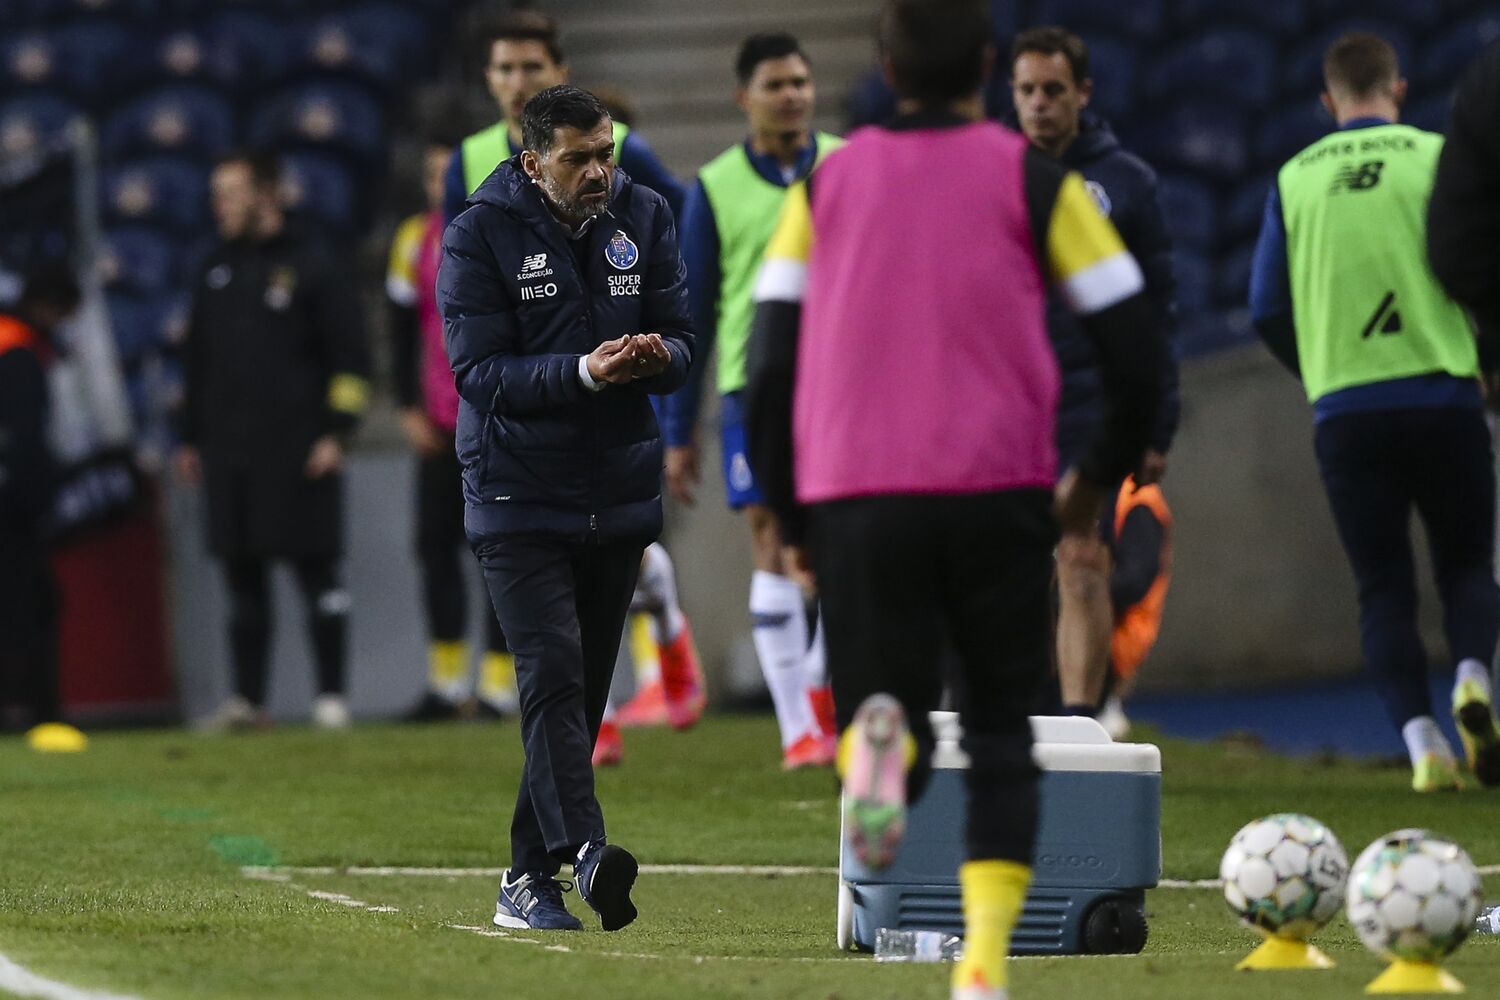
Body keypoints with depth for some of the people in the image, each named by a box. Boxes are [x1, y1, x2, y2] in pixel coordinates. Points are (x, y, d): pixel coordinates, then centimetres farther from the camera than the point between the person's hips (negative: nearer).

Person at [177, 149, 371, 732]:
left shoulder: (313, 265, -2)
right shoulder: (216, 270, 16)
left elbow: (349, 356, -4)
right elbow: (196, 360, 22)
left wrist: (337, 433, -11)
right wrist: (189, 437, 18)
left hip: (298, 449, -6)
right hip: (228, 453, 6)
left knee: (316, 570, -4)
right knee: (242, 575, 6)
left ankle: (331, 696, -1)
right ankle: (248, 700, 9)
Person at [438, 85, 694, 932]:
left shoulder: (644, 218, 5)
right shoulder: (481, 234, -8)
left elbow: (682, 340, 6)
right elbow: (480, 372, -13)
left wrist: (657, 355, -18)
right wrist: (586, 372, -26)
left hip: (620, 496, 5)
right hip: (520, 499, -5)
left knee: (586, 690, 8)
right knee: (553, 673, -18)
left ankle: (530, 878, 15)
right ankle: (584, 850, -31)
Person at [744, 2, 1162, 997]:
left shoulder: (827, 185, 12)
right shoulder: (1032, 179, 6)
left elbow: (769, 366, 7)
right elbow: (1137, 350, 2)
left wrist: (790, 519, 16)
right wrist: (1100, 478, 18)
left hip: (853, 500, 1)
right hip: (999, 493, -1)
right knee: (1003, 731, 14)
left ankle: (879, 738, -28)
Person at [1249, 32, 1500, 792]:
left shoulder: (1294, 179, 7)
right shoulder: (1435, 157, 1)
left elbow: (1267, 310, 8)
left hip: (1342, 409, 1)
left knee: (1383, 587, 6)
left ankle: (1419, 738, -10)